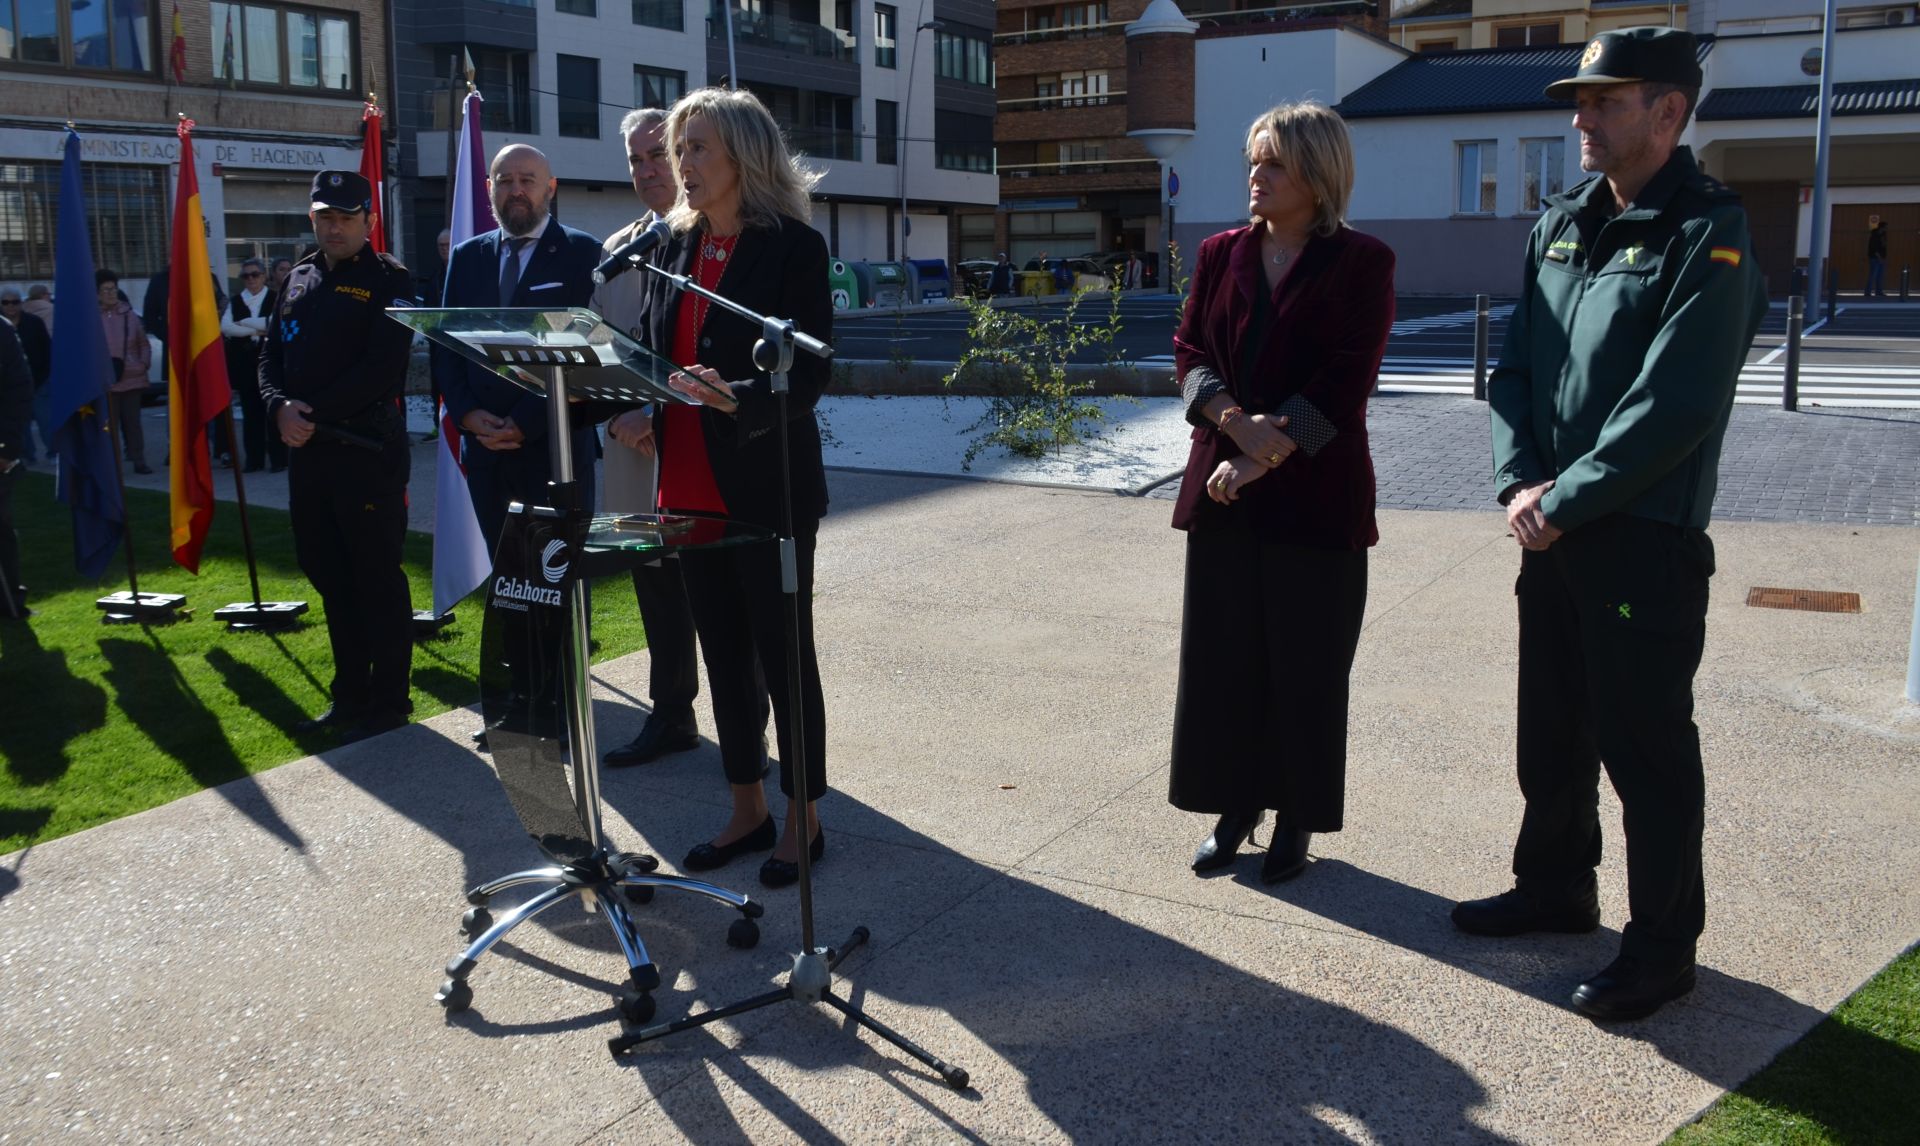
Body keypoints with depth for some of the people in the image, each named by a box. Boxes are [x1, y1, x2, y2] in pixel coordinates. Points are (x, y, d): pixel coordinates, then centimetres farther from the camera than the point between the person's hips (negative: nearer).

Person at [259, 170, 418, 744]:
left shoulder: (388, 279, -5)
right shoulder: (298, 279, 15)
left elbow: (383, 367, -14)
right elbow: (271, 356, 13)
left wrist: (315, 414, -15)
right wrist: (280, 408, -7)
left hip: (368, 450, -7)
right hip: (306, 450, 7)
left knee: (377, 577, -1)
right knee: (329, 576, 13)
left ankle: (388, 702, 9)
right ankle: (350, 696, 24)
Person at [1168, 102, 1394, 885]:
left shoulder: (1360, 263, -3)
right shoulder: (1222, 255, 10)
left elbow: (1344, 382, -11)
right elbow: (1189, 352, 5)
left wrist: (1263, 460, -16)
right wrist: (1240, 424, -13)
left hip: (1316, 495, -4)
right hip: (1223, 489, 4)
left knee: (1306, 665, 4)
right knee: (1222, 657, 8)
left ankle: (1296, 822, 18)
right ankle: (1235, 809, 22)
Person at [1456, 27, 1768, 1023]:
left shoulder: (1709, 234, -12)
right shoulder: (1561, 223, 10)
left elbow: (1672, 409, -20)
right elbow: (1513, 364, 10)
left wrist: (1561, 503, -16)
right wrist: (1518, 480, -5)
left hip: (1645, 540, -7)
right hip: (1551, 530, 7)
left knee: (1646, 746, 2)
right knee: (1551, 727, 18)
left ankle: (1663, 945, 17)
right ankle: (1556, 886, 37)